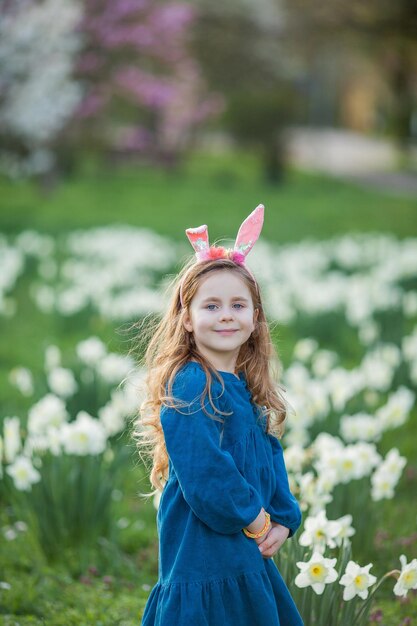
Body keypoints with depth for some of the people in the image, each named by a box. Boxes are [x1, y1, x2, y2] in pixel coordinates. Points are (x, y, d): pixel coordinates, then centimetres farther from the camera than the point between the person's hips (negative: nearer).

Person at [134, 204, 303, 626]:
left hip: (251, 558, 8)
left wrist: (282, 521, 0)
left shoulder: (250, 388, 11)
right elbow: (205, 477, -20)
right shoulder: (188, 388, -14)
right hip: (203, 556, -8)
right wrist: (257, 522, -11)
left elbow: (271, 459, 15)